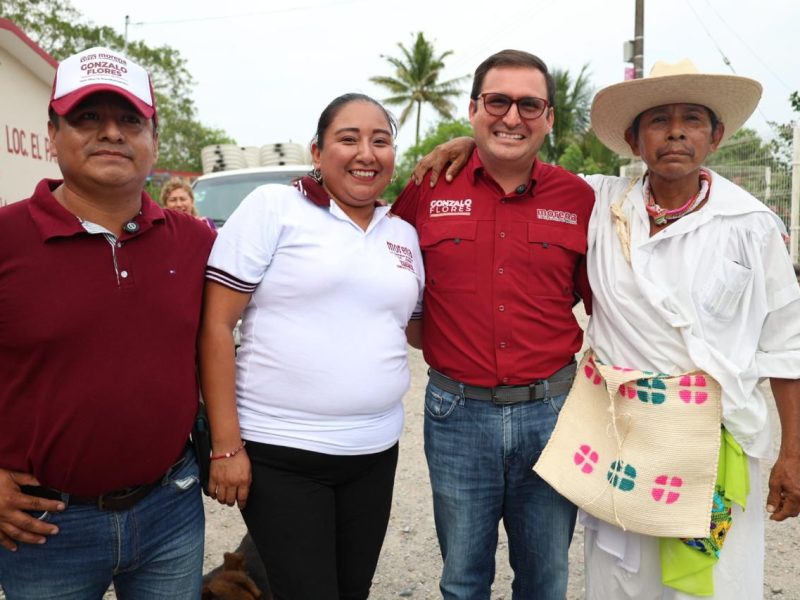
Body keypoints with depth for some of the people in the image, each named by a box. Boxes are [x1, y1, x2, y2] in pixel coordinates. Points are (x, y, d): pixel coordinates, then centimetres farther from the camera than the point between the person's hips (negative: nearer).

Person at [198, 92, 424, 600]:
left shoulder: (404, 235, 10)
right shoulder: (273, 206, -6)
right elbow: (216, 324, -9)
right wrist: (227, 444, -12)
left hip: (375, 453, 6)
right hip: (279, 453, -5)